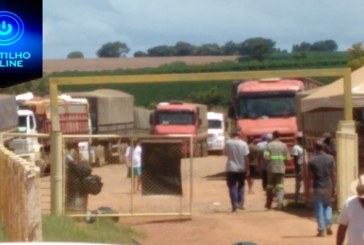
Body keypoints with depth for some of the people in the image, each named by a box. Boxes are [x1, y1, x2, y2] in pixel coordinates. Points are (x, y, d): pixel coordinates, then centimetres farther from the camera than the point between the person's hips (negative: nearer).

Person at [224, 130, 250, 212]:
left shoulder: (228, 143, -5)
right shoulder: (243, 144, -7)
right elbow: (246, 157, -8)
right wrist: (247, 169, -3)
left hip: (231, 168, -1)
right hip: (241, 168, 1)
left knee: (232, 187, 2)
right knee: (241, 186, 17)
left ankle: (234, 204, -10)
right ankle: (241, 203, 14)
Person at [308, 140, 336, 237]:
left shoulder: (312, 161, -9)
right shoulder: (330, 158, -3)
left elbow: (310, 176, -5)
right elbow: (333, 174, -1)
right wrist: (333, 187, 6)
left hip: (317, 186, -2)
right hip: (328, 185, 2)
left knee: (319, 208, 4)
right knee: (328, 205, 19)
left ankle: (321, 230, 2)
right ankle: (328, 224, 1)